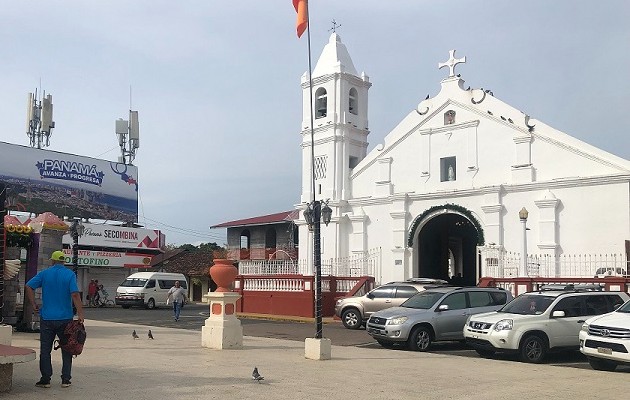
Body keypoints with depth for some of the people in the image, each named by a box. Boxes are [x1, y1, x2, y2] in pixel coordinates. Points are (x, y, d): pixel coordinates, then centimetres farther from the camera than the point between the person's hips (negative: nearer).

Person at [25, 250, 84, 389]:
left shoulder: (45, 273, 3)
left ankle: (45, 380, 9)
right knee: (67, 349, 9)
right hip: (65, 318, -1)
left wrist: (34, 305, 2)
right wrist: (80, 313, -13)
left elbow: (29, 286, -6)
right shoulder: (70, 274, -3)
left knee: (45, 350, 8)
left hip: (47, 318, 1)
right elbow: (75, 294, -14)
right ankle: (66, 379, 9)